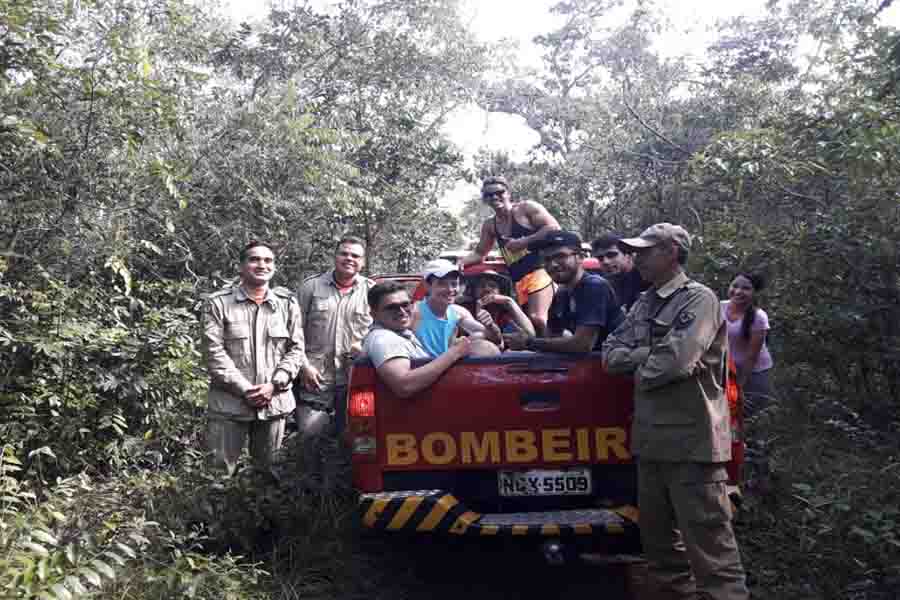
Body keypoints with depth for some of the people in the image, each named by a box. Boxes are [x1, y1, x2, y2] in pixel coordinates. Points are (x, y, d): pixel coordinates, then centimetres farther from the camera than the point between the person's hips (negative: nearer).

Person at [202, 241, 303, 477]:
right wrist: (244, 389, -14)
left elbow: (296, 349, 5)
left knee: (268, 470, 14)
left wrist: (274, 384, -9)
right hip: (229, 404, -2)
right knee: (220, 471, 2)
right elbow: (214, 352, -7)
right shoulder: (218, 303, 0)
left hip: (274, 402, 2)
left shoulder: (287, 302, 8)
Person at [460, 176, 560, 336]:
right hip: (517, 280, 7)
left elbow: (554, 228, -8)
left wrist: (523, 241, -14)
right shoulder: (489, 225, 19)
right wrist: (459, 263, 5)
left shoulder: (526, 207, 0)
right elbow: (479, 253, 25)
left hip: (540, 270, -7)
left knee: (537, 318, -26)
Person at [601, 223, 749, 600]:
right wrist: (652, 352, -7)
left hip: (691, 441, -8)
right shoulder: (643, 304, 16)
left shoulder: (699, 299, -8)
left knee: (708, 550, -4)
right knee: (658, 543, 16)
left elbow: (676, 361, -21)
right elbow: (610, 356, 9)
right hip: (651, 440, 8)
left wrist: (640, 369, -2)